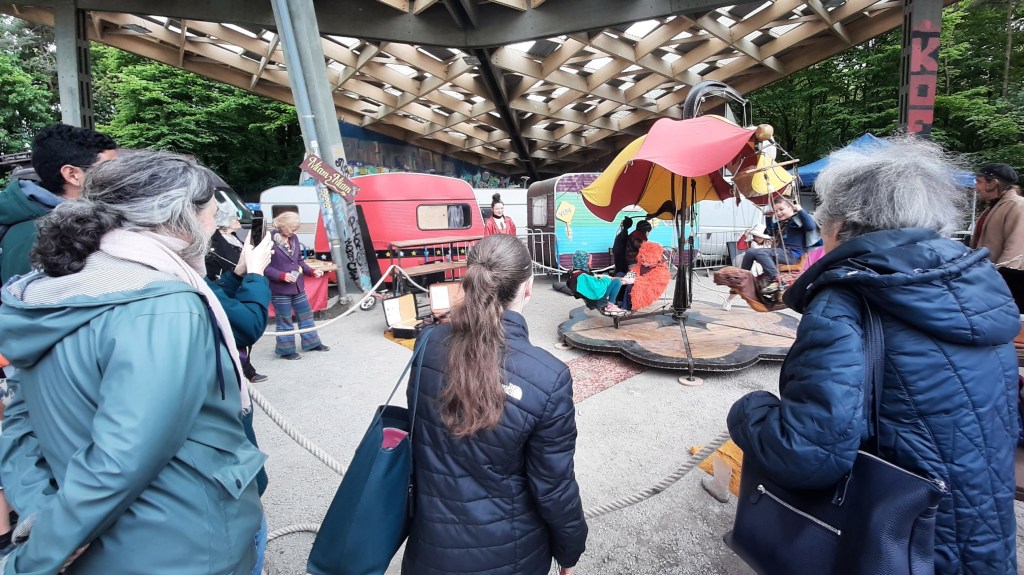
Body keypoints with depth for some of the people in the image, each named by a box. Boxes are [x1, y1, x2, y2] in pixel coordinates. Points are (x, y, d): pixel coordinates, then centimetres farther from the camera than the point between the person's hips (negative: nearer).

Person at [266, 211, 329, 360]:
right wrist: (282, 275, -25)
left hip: (297, 285, 7)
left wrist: (312, 271, 0)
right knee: (284, 320, 6)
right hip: (279, 288, -7)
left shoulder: (293, 238, 5)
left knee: (306, 314, 17)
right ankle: (286, 350, 20)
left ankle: (312, 343, 32)